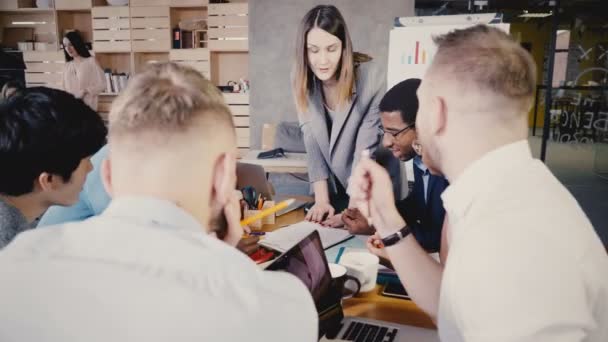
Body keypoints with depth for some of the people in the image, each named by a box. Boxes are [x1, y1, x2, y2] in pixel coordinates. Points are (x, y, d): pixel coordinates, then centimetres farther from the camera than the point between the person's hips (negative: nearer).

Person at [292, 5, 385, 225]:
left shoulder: (371, 78, -23)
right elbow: (312, 143, -13)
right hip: (333, 186, 4)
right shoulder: (304, 81, -12)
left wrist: (352, 211, -28)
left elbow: (366, 150, -23)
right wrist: (321, 200, -20)